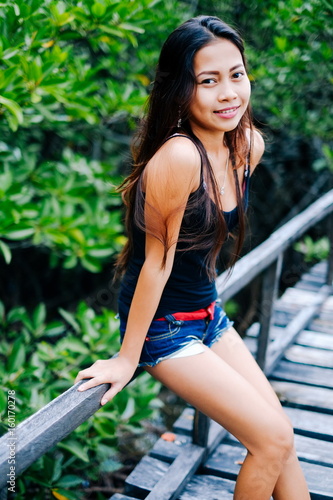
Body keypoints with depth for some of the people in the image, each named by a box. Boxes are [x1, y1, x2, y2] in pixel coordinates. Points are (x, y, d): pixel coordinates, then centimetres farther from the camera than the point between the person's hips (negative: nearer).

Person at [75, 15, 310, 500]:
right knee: (274, 439, -4)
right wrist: (127, 358, -14)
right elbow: (157, 259, -23)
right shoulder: (180, 157, -30)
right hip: (162, 325, -7)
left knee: (279, 439, 12)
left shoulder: (249, 145, -5)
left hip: (208, 313, 7)